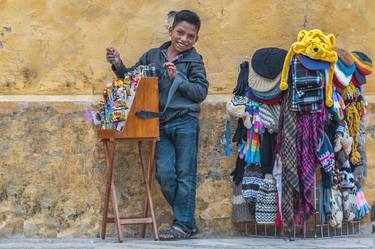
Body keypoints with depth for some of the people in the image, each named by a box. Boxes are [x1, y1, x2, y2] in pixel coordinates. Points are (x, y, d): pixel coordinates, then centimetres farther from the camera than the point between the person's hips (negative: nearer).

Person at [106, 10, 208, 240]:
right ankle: (188, 221, 11)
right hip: (161, 125, 4)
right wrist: (119, 66, 1)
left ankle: (183, 224, 6)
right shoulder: (153, 56, 12)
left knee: (185, 175, 0)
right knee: (164, 173, -2)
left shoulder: (194, 61, 1)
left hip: (185, 123, -4)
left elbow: (201, 91, -7)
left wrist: (177, 79, -15)